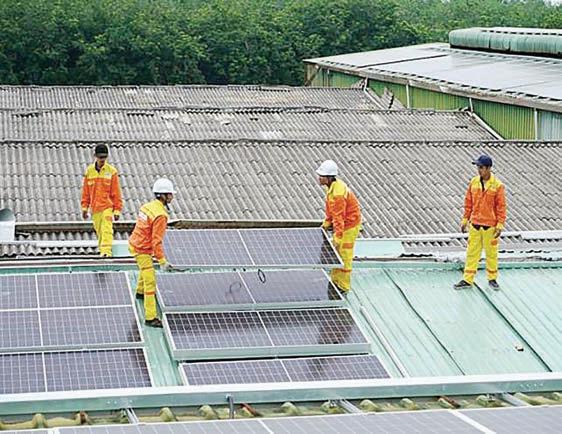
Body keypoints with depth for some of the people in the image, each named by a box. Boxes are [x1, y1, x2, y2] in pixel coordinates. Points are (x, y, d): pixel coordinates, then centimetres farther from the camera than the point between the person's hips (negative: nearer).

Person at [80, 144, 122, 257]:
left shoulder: (112, 171, -1)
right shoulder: (89, 171, 6)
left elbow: (116, 192, 0)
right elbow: (85, 191, 11)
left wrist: (117, 210, -2)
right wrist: (85, 207, 9)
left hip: (107, 206, -3)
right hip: (95, 207, 3)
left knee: (106, 229, -14)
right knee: (99, 231, 7)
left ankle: (106, 251, -20)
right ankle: (102, 250, 16)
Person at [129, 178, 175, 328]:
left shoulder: (148, 206, 3)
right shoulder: (161, 215, -24)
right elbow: (157, 241, -26)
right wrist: (162, 261, -23)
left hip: (134, 243, 10)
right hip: (142, 250, -10)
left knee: (145, 268, 36)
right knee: (150, 282, -9)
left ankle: (140, 292, 63)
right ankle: (150, 317, -10)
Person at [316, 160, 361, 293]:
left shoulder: (337, 194, -32)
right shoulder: (332, 186, 0)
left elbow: (339, 217, -30)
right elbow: (331, 209, 13)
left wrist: (338, 238, -28)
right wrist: (326, 223, 11)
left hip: (349, 226, -10)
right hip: (343, 223, 10)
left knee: (343, 256, 0)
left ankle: (343, 286, 11)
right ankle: (335, 281, 32)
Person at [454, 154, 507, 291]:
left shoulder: (497, 185, -9)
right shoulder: (473, 182, 3)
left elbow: (501, 206, -7)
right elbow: (468, 203, 10)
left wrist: (500, 225, -11)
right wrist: (465, 219, 9)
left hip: (490, 226, -3)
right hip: (475, 224, 3)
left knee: (491, 253, 9)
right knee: (472, 252, 6)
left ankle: (492, 278, 23)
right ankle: (467, 280, 11)